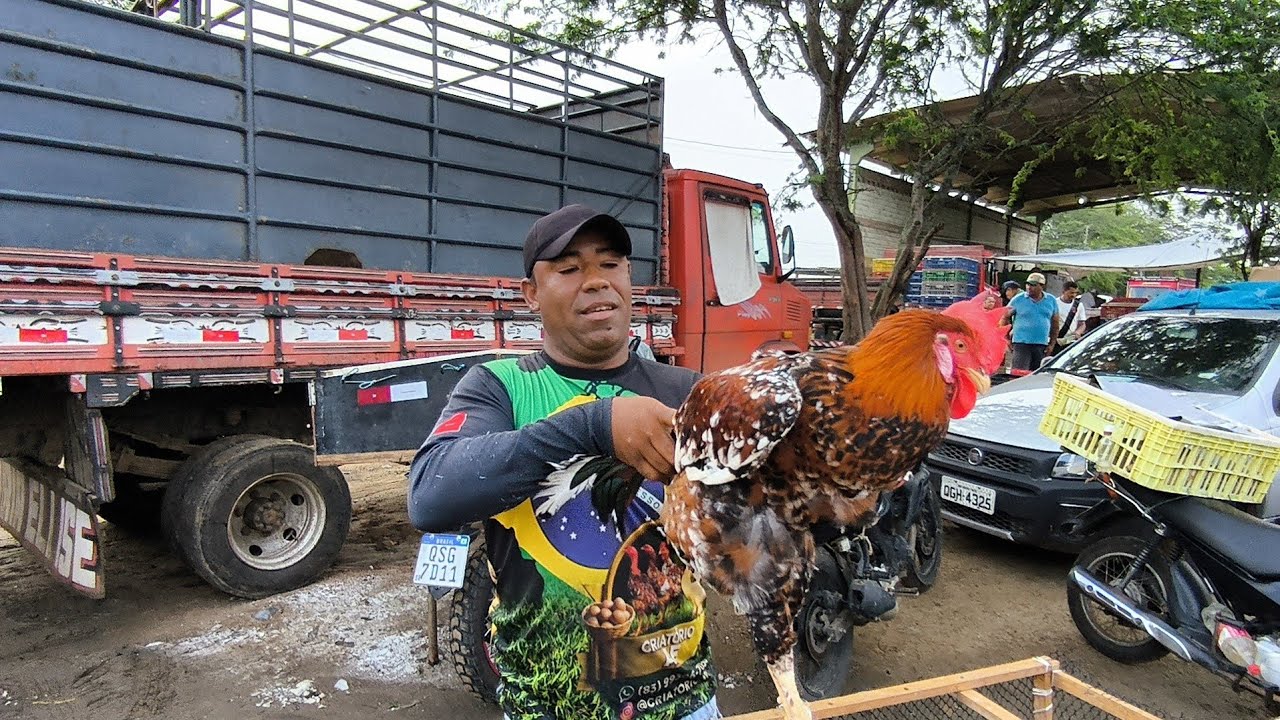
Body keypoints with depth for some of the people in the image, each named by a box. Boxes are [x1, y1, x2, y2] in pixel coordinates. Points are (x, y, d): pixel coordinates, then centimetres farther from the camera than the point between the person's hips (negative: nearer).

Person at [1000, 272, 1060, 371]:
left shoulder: (1051, 300, 9)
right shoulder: (1018, 299, 0)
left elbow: (1055, 323, 13)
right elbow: (1005, 318, 3)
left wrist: (1052, 344, 8)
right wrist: (1007, 338, -2)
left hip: (1042, 346, 4)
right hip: (1021, 344, -4)